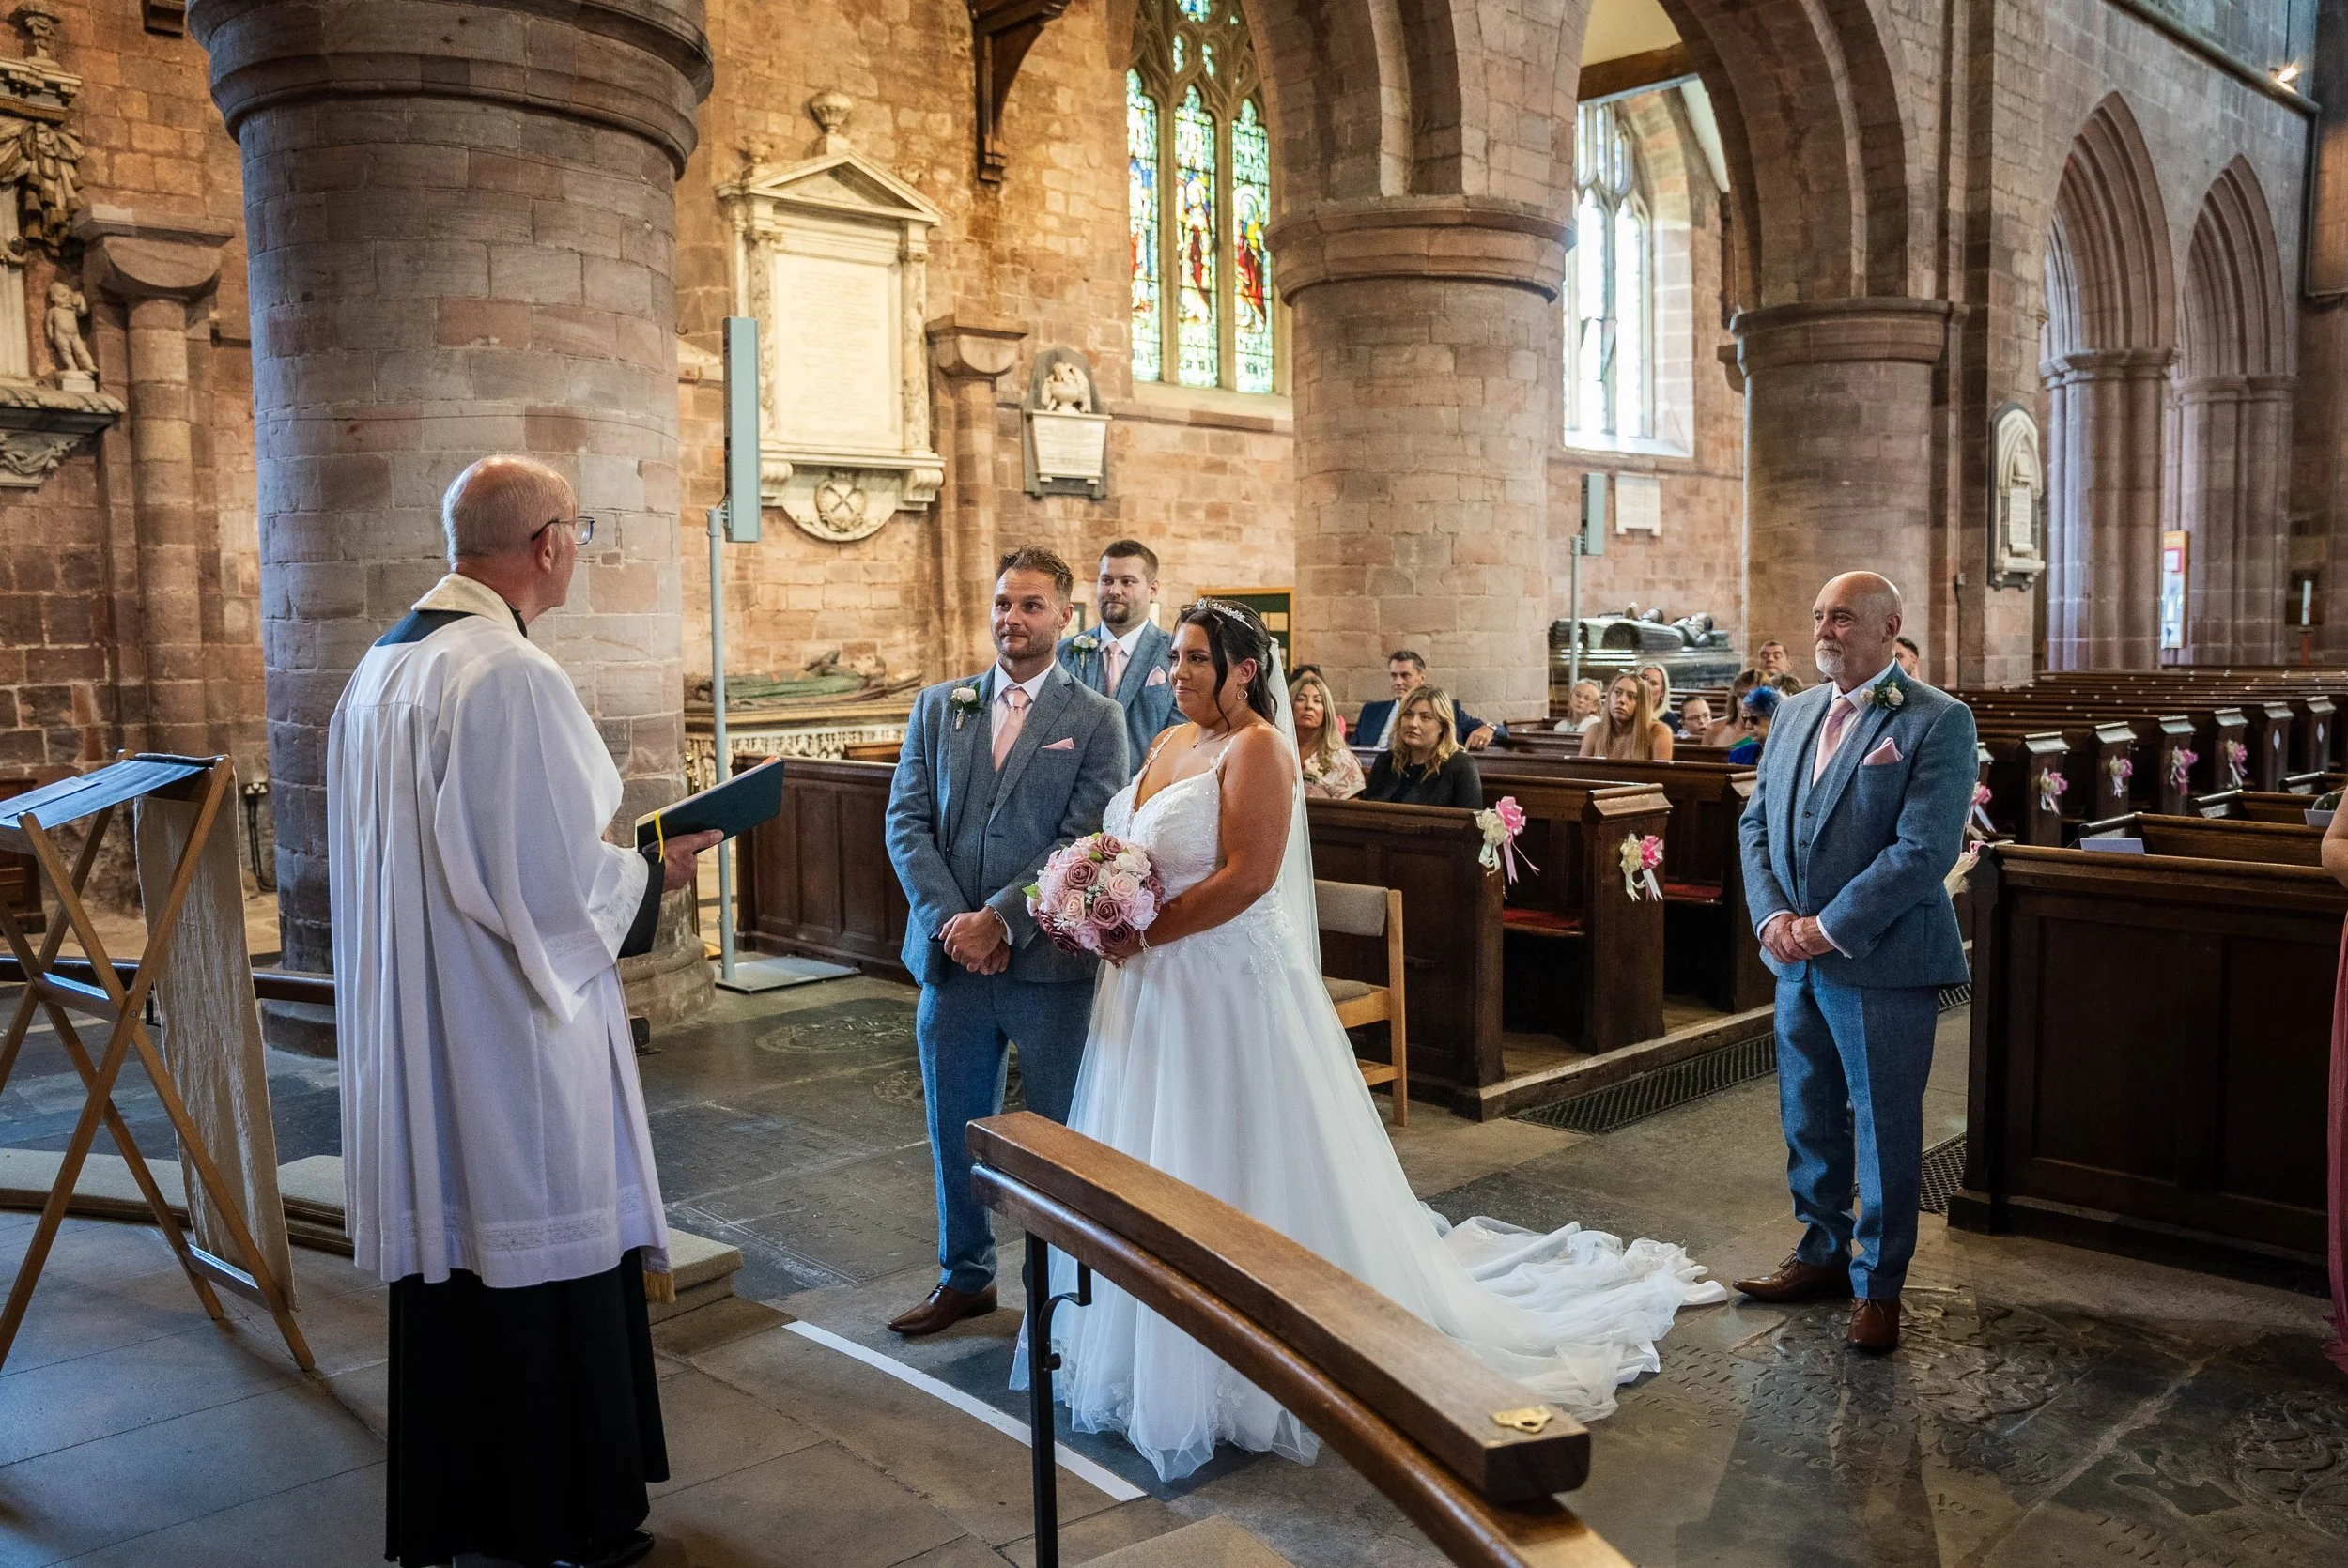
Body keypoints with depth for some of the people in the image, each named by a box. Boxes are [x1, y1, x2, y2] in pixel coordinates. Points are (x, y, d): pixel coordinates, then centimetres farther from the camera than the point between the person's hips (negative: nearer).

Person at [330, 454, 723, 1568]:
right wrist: (655, 873, -5)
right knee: (544, 1267, 6)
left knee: (450, 1256, 18)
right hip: (516, 1052, -9)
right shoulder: (512, 677, -20)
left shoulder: (382, 667, 8)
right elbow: (553, 884, -22)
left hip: (415, 1036, 9)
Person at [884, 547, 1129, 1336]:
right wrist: (950, 921, -10)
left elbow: (1084, 839, -10)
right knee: (956, 1129, 16)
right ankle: (965, 1277, 33)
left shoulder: (1097, 719, -1)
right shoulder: (937, 707, 9)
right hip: (951, 955, 4)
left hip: (1050, 961, -3)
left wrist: (999, 918, -17)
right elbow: (906, 822, 2)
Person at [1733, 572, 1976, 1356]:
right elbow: (1756, 822, 10)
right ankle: (1822, 1254, 33)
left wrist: (1829, 929, -18)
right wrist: (1772, 916, -6)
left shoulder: (1938, 721, -10)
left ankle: (1879, 1286, 20)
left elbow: (1925, 848, -18)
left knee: (1884, 1130, 5)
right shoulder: (1796, 711, 10)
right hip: (1798, 958, 6)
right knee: (1808, 1118, 16)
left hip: (1882, 961, -6)